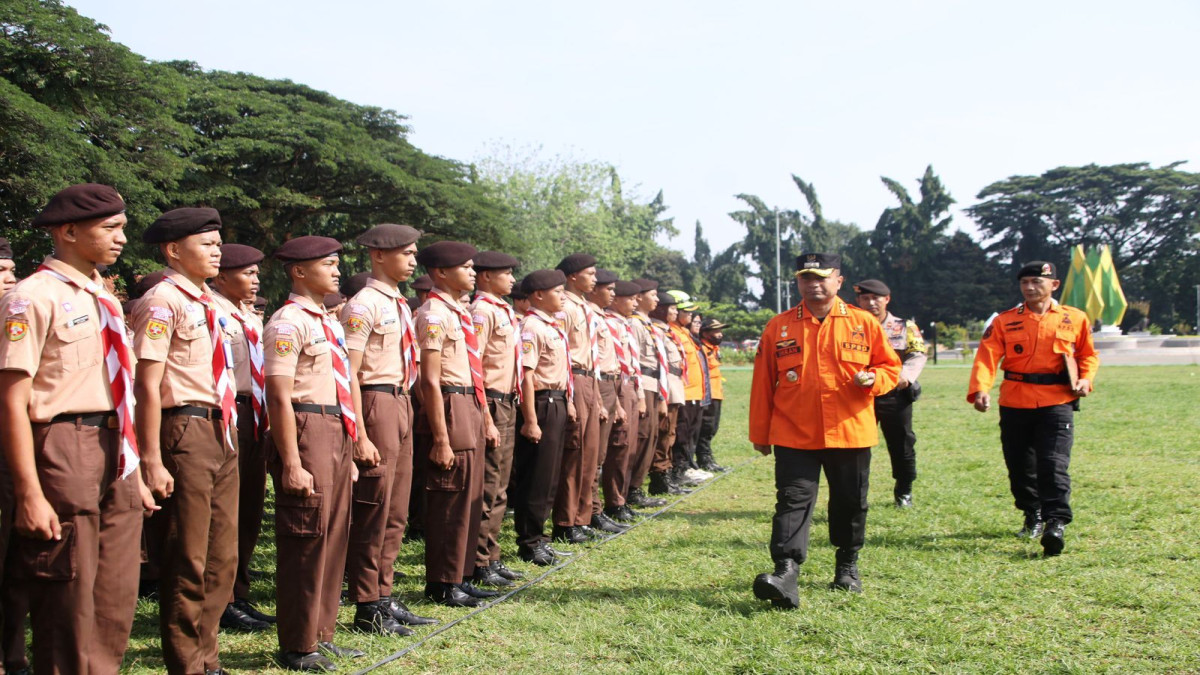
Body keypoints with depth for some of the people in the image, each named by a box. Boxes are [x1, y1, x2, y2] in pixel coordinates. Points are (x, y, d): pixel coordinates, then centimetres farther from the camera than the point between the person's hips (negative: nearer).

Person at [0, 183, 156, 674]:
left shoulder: (102, 297, 15)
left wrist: (134, 473, 18)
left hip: (115, 451, 8)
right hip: (64, 448, -8)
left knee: (116, 603, 13)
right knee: (66, 608, 1)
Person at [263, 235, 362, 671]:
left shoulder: (329, 323, 17)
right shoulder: (288, 323, -12)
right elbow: (279, 396, -18)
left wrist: (348, 452, 19)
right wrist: (291, 465, -22)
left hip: (338, 434, 9)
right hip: (307, 430, -9)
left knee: (334, 535, 14)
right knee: (306, 539, -3)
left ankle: (320, 635, 25)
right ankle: (297, 647, 9)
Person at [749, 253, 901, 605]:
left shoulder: (864, 323, 2)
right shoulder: (778, 327, 2)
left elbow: (890, 365, 9)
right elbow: (762, 383, 5)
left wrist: (873, 379, -15)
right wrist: (759, 433, 6)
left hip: (850, 433, 1)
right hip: (794, 435, -1)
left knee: (850, 503, 12)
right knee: (793, 500, -10)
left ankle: (847, 566, 32)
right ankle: (785, 571, -15)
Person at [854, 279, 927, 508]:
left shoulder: (905, 327, 6)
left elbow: (918, 355, -3)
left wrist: (906, 375, -23)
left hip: (896, 396, 0)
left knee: (902, 446, 8)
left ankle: (904, 492, 27)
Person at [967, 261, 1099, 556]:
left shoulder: (1075, 319, 6)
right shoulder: (1004, 321, 4)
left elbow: (1088, 355, 17)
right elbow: (987, 355, -8)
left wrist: (1086, 379, -4)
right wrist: (980, 388, -25)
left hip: (1057, 402, -2)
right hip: (1014, 403, 2)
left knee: (1054, 464, -14)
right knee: (1020, 466, 11)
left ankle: (1056, 523, -15)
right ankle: (1033, 517, 30)